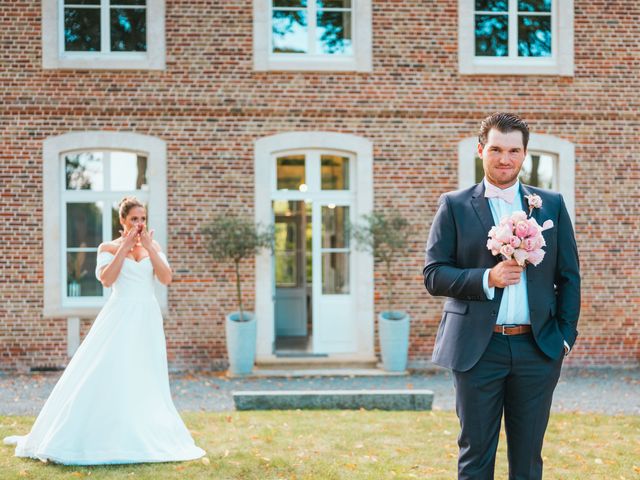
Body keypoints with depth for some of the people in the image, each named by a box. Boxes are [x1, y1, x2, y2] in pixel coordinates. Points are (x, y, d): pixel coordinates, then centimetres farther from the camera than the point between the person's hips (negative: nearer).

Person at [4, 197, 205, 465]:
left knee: (144, 381, 6)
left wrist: (148, 247, -7)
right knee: (106, 375, -9)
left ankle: (144, 437, 14)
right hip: (120, 318, -3)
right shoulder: (109, 248, 2)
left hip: (147, 320, 4)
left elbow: (166, 278, -2)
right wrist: (124, 247, -13)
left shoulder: (153, 247, 11)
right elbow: (106, 279, -14)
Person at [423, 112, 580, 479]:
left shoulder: (552, 205, 9)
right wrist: (487, 279, -16)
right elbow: (434, 274, -2)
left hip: (538, 349, 2)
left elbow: (569, 277, 10)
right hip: (478, 349, -2)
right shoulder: (455, 206, 2)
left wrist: (566, 336, 2)